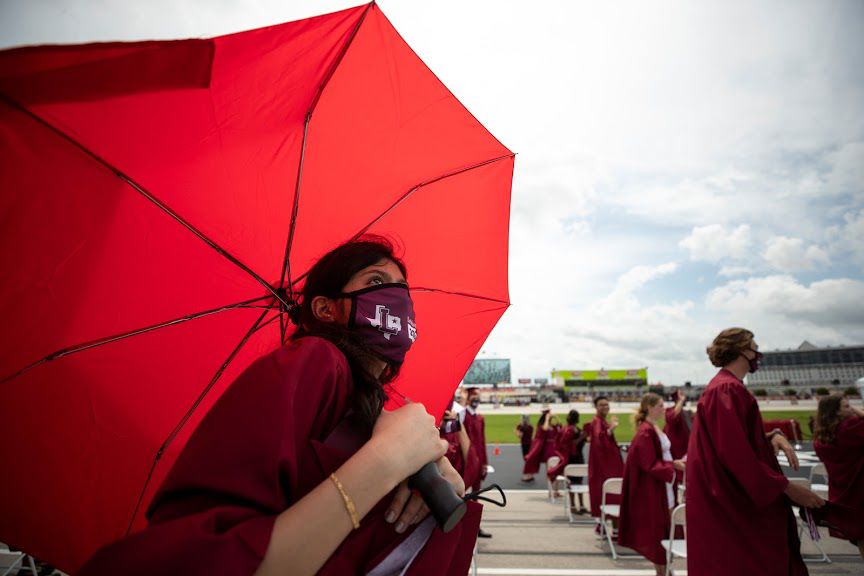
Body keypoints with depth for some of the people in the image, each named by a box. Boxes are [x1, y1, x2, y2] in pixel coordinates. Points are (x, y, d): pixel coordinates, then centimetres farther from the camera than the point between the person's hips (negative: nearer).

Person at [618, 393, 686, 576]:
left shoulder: (654, 429, 11)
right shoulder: (646, 432, -19)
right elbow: (650, 464, -19)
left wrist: (675, 463, 4)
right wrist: (673, 466, -19)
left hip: (660, 484, 10)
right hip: (652, 487, -10)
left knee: (662, 527, 15)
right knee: (657, 529, 0)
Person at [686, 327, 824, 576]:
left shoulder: (729, 387, 13)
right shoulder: (727, 390, -20)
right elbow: (737, 453, -24)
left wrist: (771, 437, -3)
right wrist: (787, 487, -17)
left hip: (734, 497, 10)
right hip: (730, 502, -10)